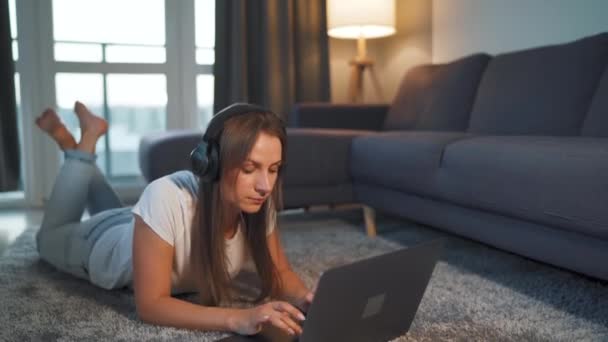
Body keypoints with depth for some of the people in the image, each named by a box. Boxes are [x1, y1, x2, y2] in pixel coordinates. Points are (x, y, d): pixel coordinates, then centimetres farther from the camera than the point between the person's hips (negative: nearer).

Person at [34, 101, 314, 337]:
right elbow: (150, 305, -44)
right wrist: (238, 319, -57)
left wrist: (304, 297, -42)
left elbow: (279, 272, -20)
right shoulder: (166, 199, -47)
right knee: (50, 238, 32)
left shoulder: (258, 202, -33)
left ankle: (79, 150, 43)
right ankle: (86, 140, 29)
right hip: (103, 245, -3)